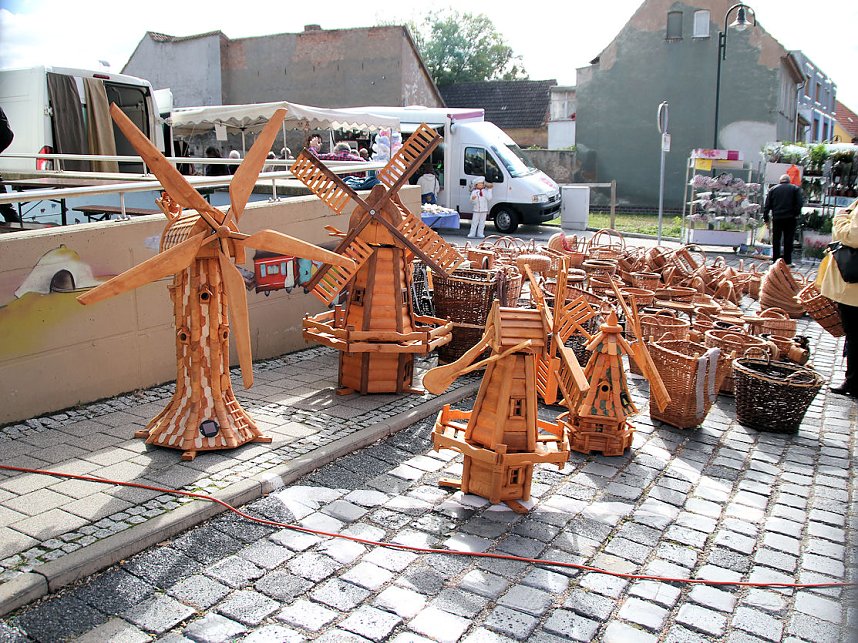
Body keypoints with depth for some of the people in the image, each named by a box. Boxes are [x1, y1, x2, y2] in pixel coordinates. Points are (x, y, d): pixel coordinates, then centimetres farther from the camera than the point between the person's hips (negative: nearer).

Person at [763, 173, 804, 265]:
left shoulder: (773, 189, 9)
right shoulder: (795, 188, 5)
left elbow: (767, 205, 6)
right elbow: (800, 203, -7)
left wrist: (766, 218, 9)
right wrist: (796, 214, 2)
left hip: (777, 218, 1)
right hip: (790, 218, -1)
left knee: (776, 239, 8)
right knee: (788, 240, 3)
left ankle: (775, 260, 10)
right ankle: (787, 261, 3)